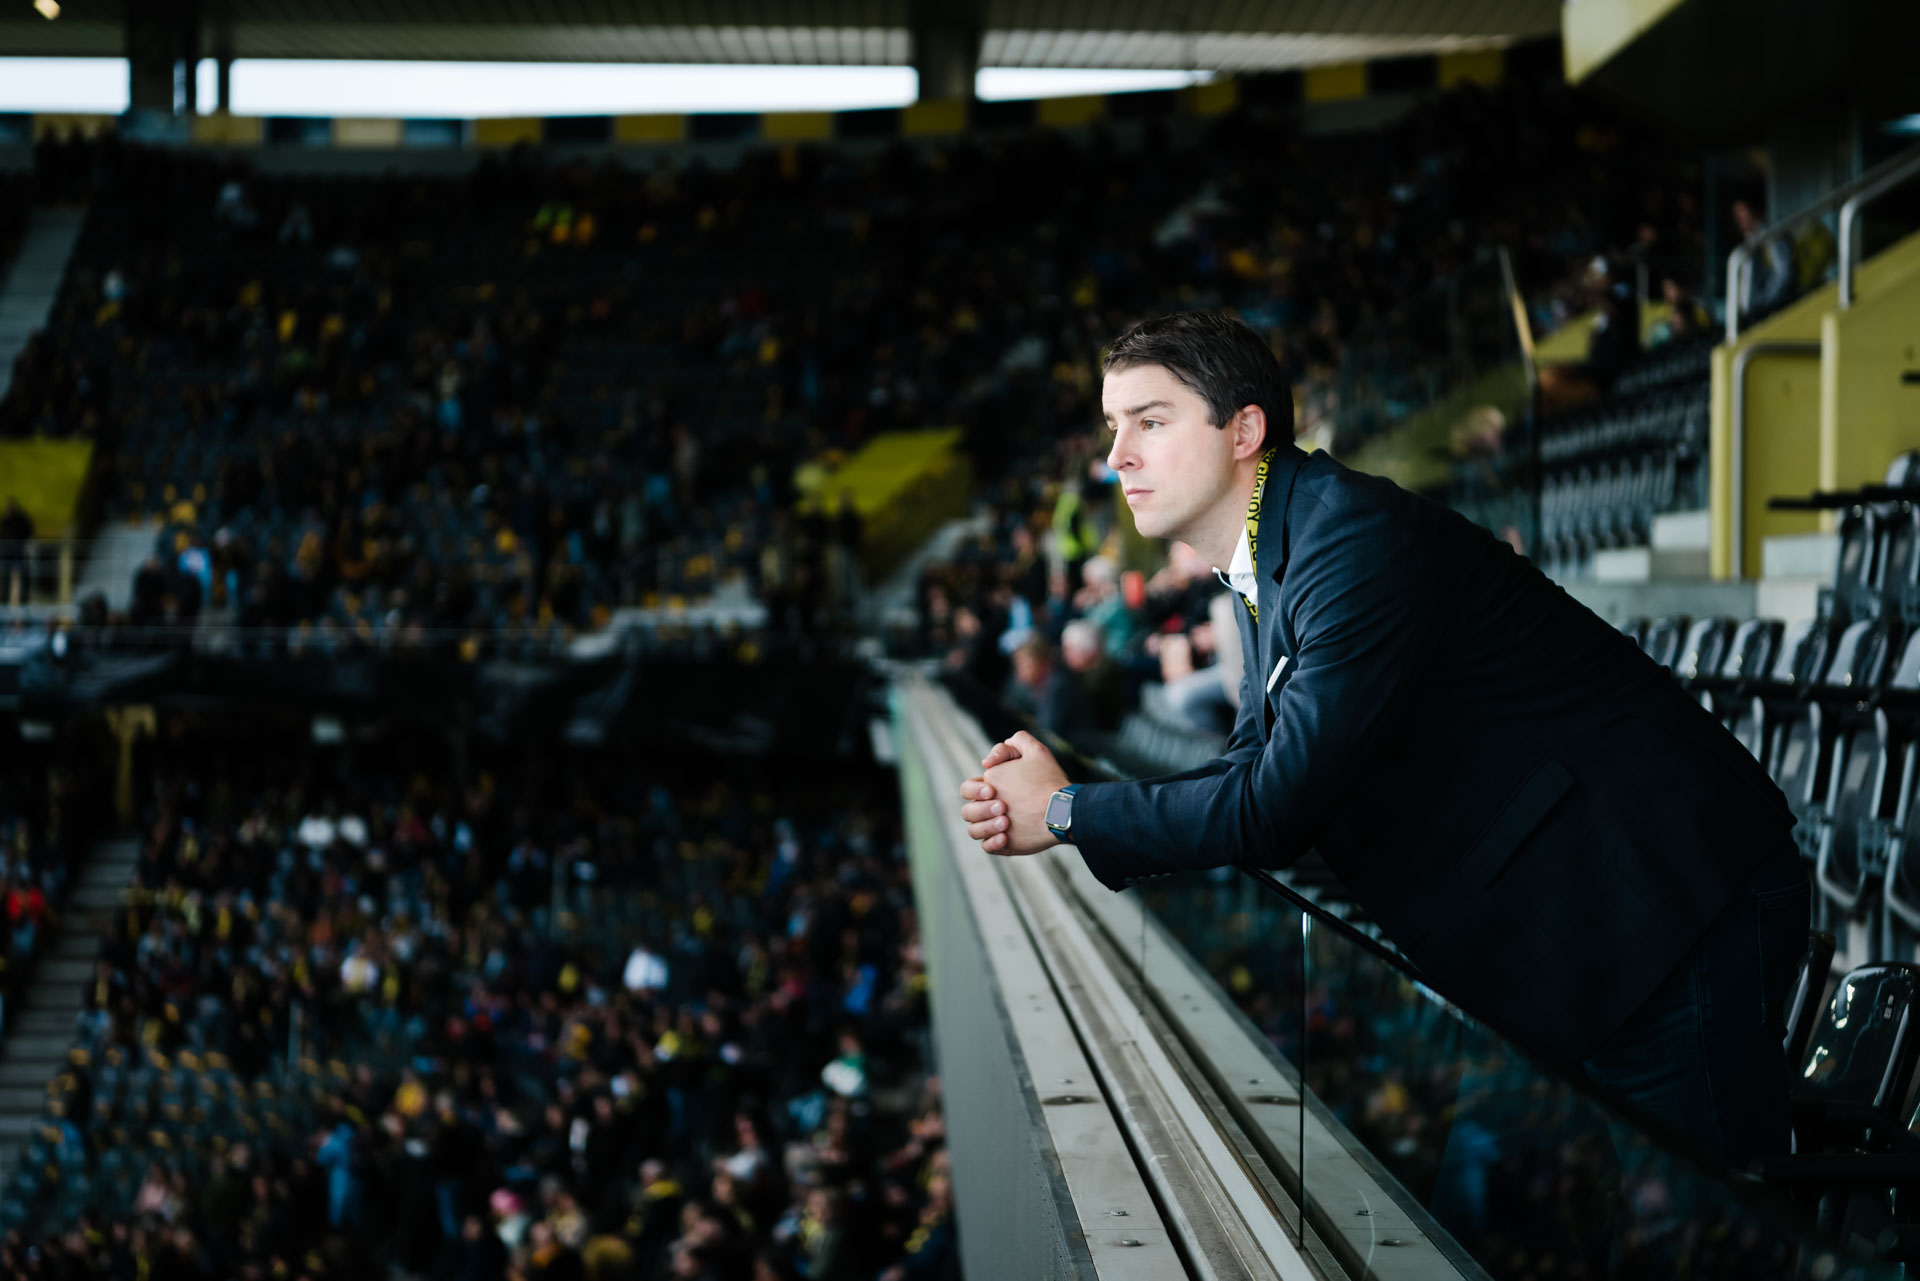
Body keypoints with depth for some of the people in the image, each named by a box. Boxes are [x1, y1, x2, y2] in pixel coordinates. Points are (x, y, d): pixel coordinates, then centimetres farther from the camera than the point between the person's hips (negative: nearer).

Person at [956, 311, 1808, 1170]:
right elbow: (1255, 765, 10)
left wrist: (1067, 813, -13)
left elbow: (1276, 807, -25)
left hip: (1668, 898, -10)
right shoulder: (1265, 561, 10)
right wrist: (1056, 805, -5)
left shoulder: (1356, 538, -23)